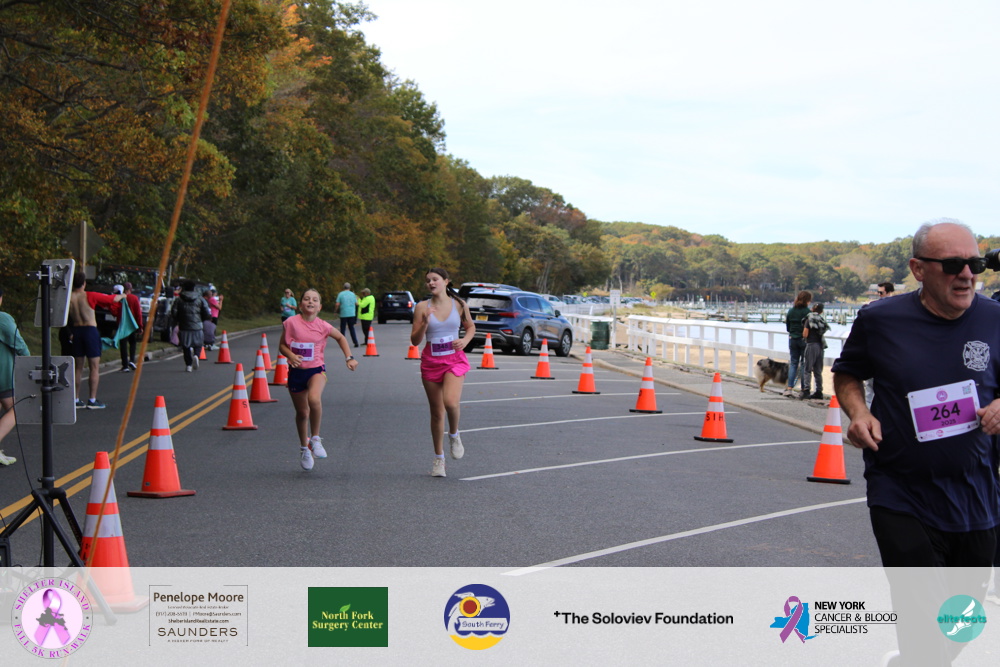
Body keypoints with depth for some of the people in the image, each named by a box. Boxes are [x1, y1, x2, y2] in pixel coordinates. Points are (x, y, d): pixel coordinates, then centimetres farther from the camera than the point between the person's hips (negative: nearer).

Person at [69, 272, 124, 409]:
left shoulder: (69, 298, 1)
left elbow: (68, 319, 8)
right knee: (94, 368, 1)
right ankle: (92, 400, -3)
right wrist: (122, 295, 20)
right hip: (90, 331, -4)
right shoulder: (90, 296, -8)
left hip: (76, 331, 4)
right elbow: (113, 299, 0)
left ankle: (77, 400, 12)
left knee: (78, 368, 11)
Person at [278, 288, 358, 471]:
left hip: (316, 370, -1)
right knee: (302, 412, 10)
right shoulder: (291, 323, -7)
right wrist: (291, 356, -17)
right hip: (296, 371, 1)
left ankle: (315, 439, -10)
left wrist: (349, 358, 6)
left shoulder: (323, 326, -4)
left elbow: (340, 338, 14)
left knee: (314, 399, -30)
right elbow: (282, 345, 3)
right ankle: (304, 448, 35)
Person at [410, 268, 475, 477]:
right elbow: (415, 340, -2)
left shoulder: (459, 305, 0)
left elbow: (470, 327, 16)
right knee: (437, 412, 7)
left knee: (451, 402, -26)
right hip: (431, 361, 1)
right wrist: (424, 324, -19)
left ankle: (454, 435, 6)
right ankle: (439, 458, 23)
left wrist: (465, 340, -4)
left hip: (455, 360, -1)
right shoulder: (422, 307, -2)